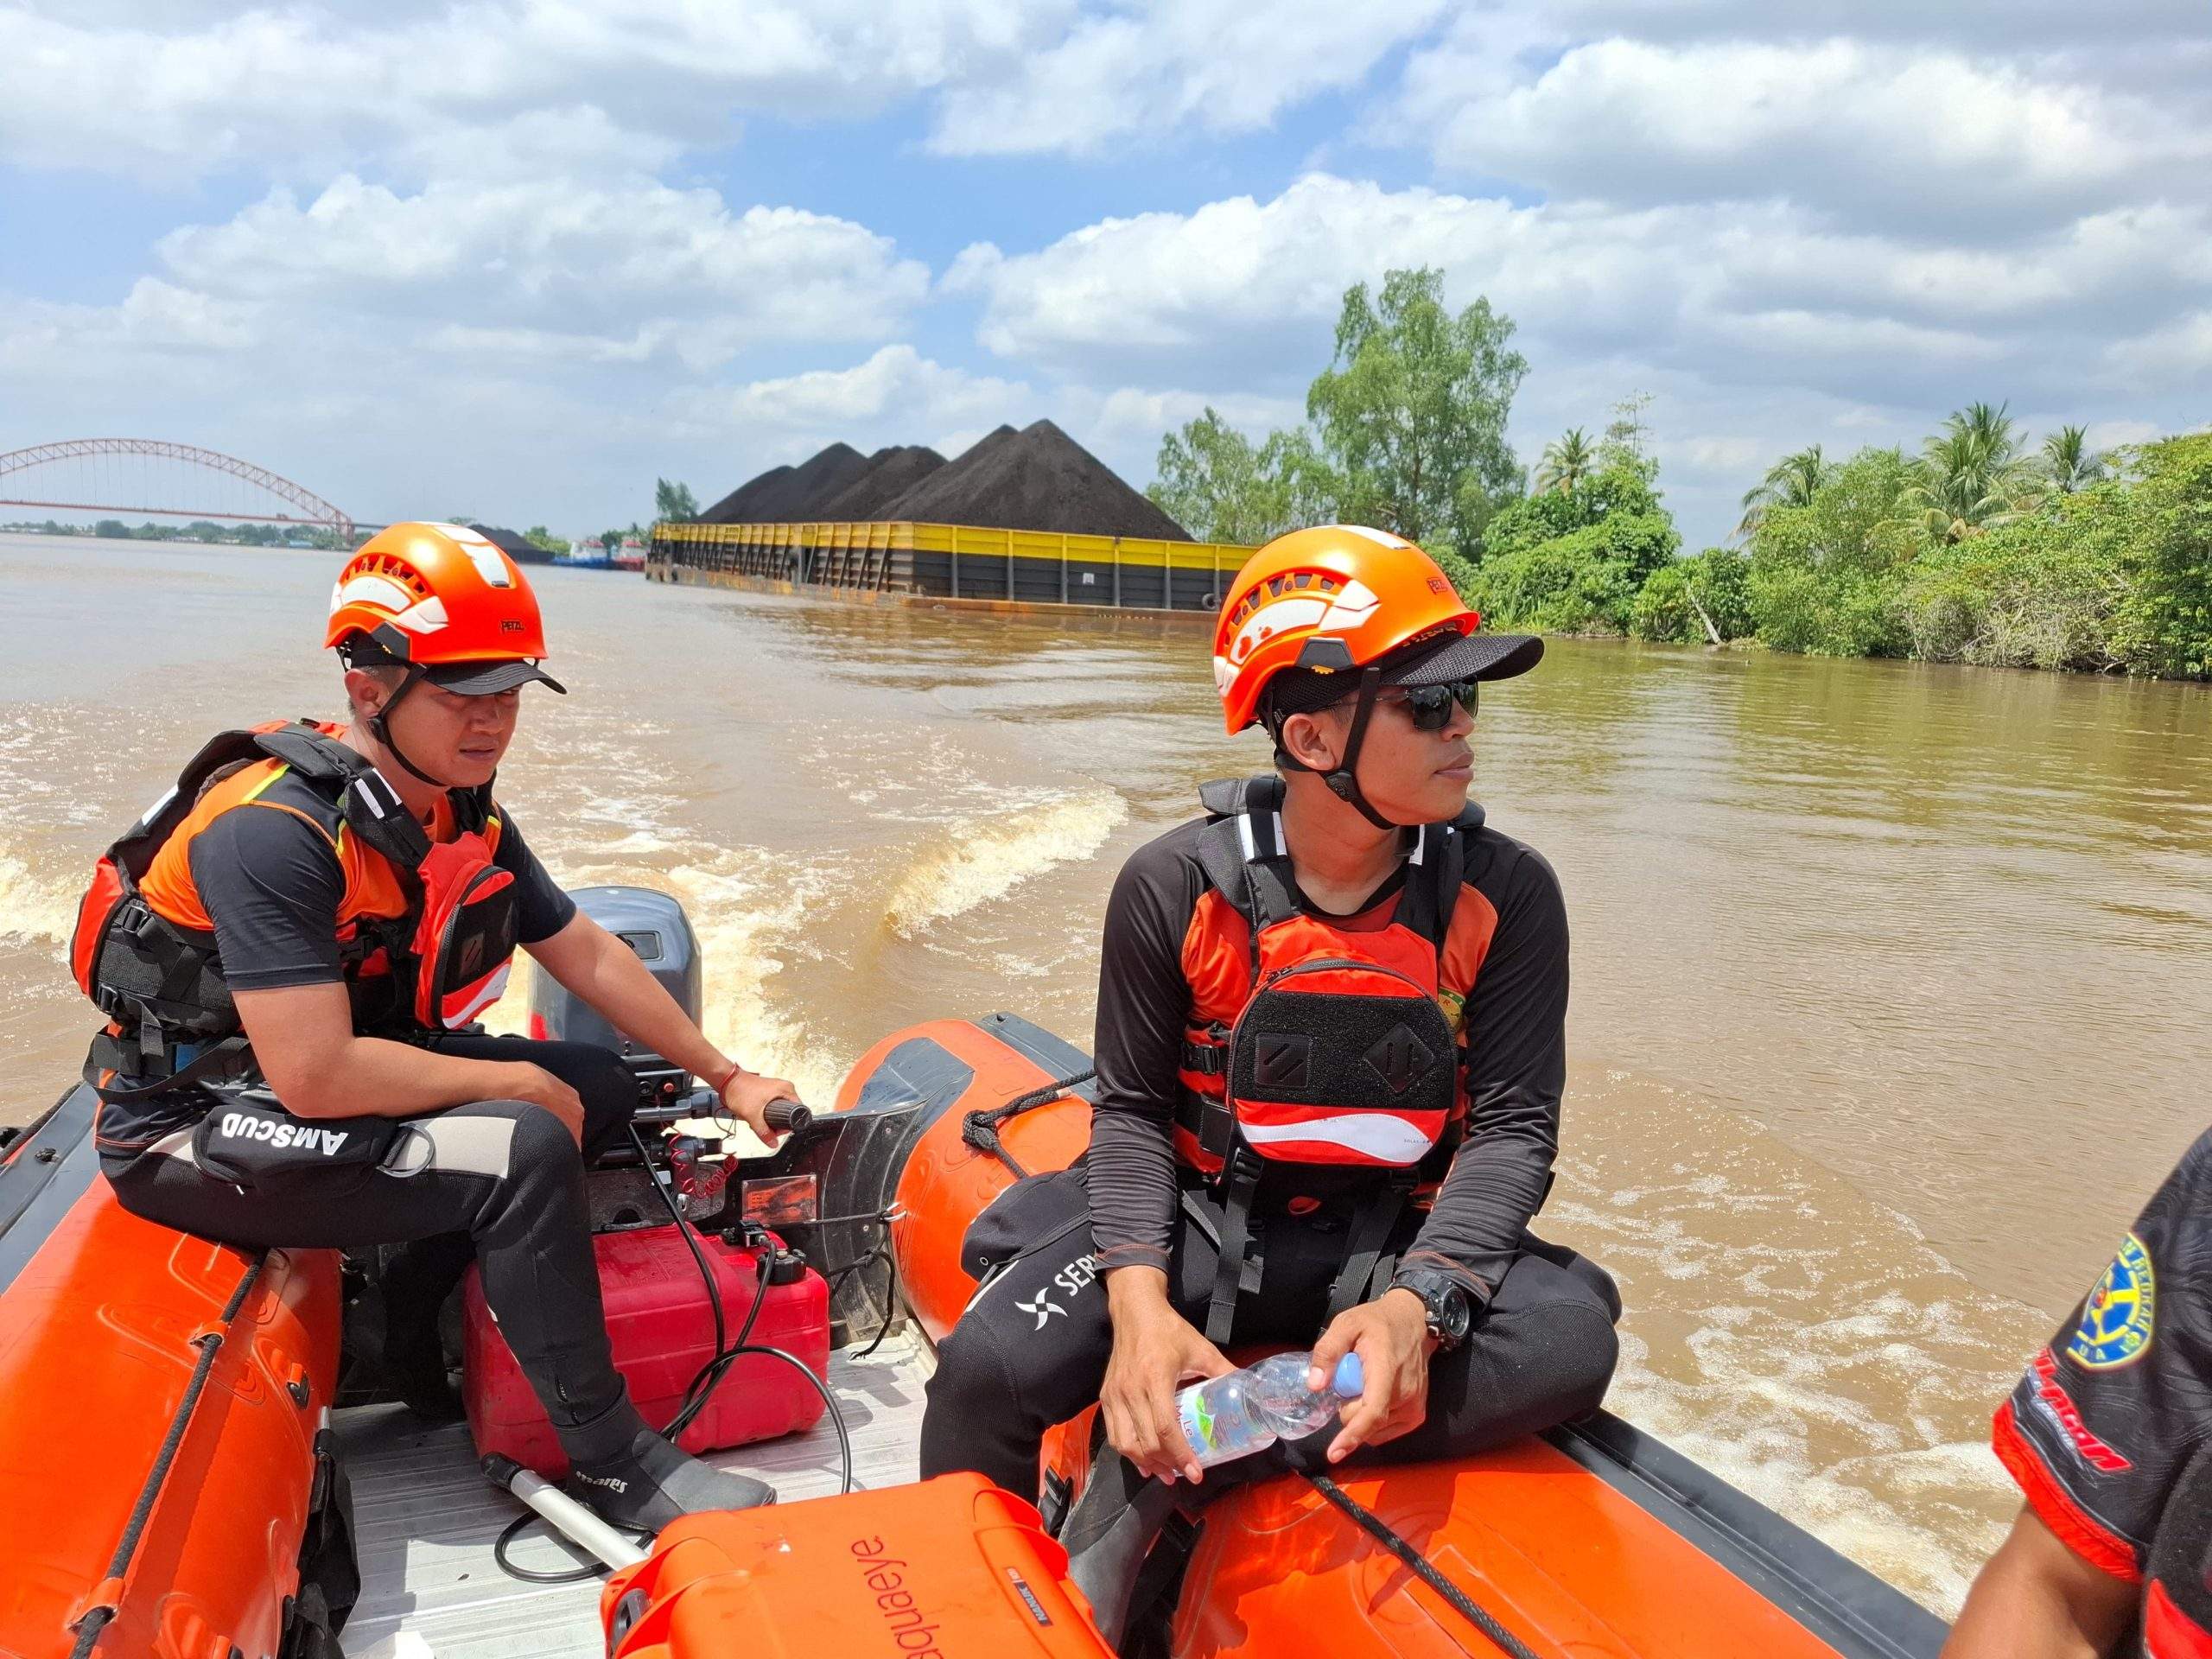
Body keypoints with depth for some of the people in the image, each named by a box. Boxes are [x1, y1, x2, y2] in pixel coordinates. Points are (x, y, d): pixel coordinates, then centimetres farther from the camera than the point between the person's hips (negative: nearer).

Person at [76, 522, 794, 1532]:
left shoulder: (464, 814, -2)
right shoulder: (276, 830, -28)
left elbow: (586, 956, 7)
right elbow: (316, 1078, -32)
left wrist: (725, 1077, 8)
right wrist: (517, 1086, -19)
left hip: (343, 1067, 9)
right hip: (198, 1124, -9)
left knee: (600, 1086, 4)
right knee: (523, 1149, -27)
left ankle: (408, 1327, 8)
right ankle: (612, 1465, -12)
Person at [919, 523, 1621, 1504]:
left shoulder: (1506, 895, -8)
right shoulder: (1174, 887, -10)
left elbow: (1513, 1125, -9)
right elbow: (1133, 1110, -5)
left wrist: (1419, 1302, -28)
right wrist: (1139, 1301, -23)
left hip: (1401, 1242, 1)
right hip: (1193, 1225, -1)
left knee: (1570, 1340, -29)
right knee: (989, 1367, -24)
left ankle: (1194, 1461, -21)